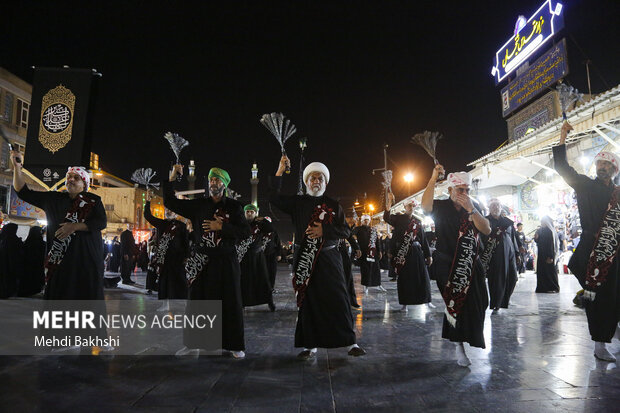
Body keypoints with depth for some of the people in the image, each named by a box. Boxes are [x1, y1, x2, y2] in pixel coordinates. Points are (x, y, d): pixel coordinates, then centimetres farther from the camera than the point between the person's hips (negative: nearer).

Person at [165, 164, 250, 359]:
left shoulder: (233, 206, 3)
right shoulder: (198, 205, 9)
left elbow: (245, 231, -4)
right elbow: (170, 203, 10)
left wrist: (221, 227, -12)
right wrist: (171, 179, 1)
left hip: (225, 262, -2)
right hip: (201, 262, 2)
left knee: (230, 303, 1)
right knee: (196, 301, 6)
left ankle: (235, 346, 11)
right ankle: (193, 345, 19)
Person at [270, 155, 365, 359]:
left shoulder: (333, 205, 11)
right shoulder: (297, 202, 11)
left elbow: (345, 231, 5)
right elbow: (274, 198, -2)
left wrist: (324, 231, -11)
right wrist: (279, 172, -8)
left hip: (329, 258, 0)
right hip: (304, 259, 0)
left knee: (338, 299, -2)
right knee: (307, 300, 2)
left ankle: (350, 342, 9)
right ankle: (310, 345, 13)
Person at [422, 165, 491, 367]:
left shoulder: (474, 206, 8)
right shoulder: (441, 207, -2)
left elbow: (487, 230, -6)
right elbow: (425, 206, -27)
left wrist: (471, 209, -18)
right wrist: (433, 178, -28)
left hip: (471, 265, 4)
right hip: (447, 265, -4)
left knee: (476, 303, 5)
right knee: (456, 302, -9)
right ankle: (459, 345, 6)